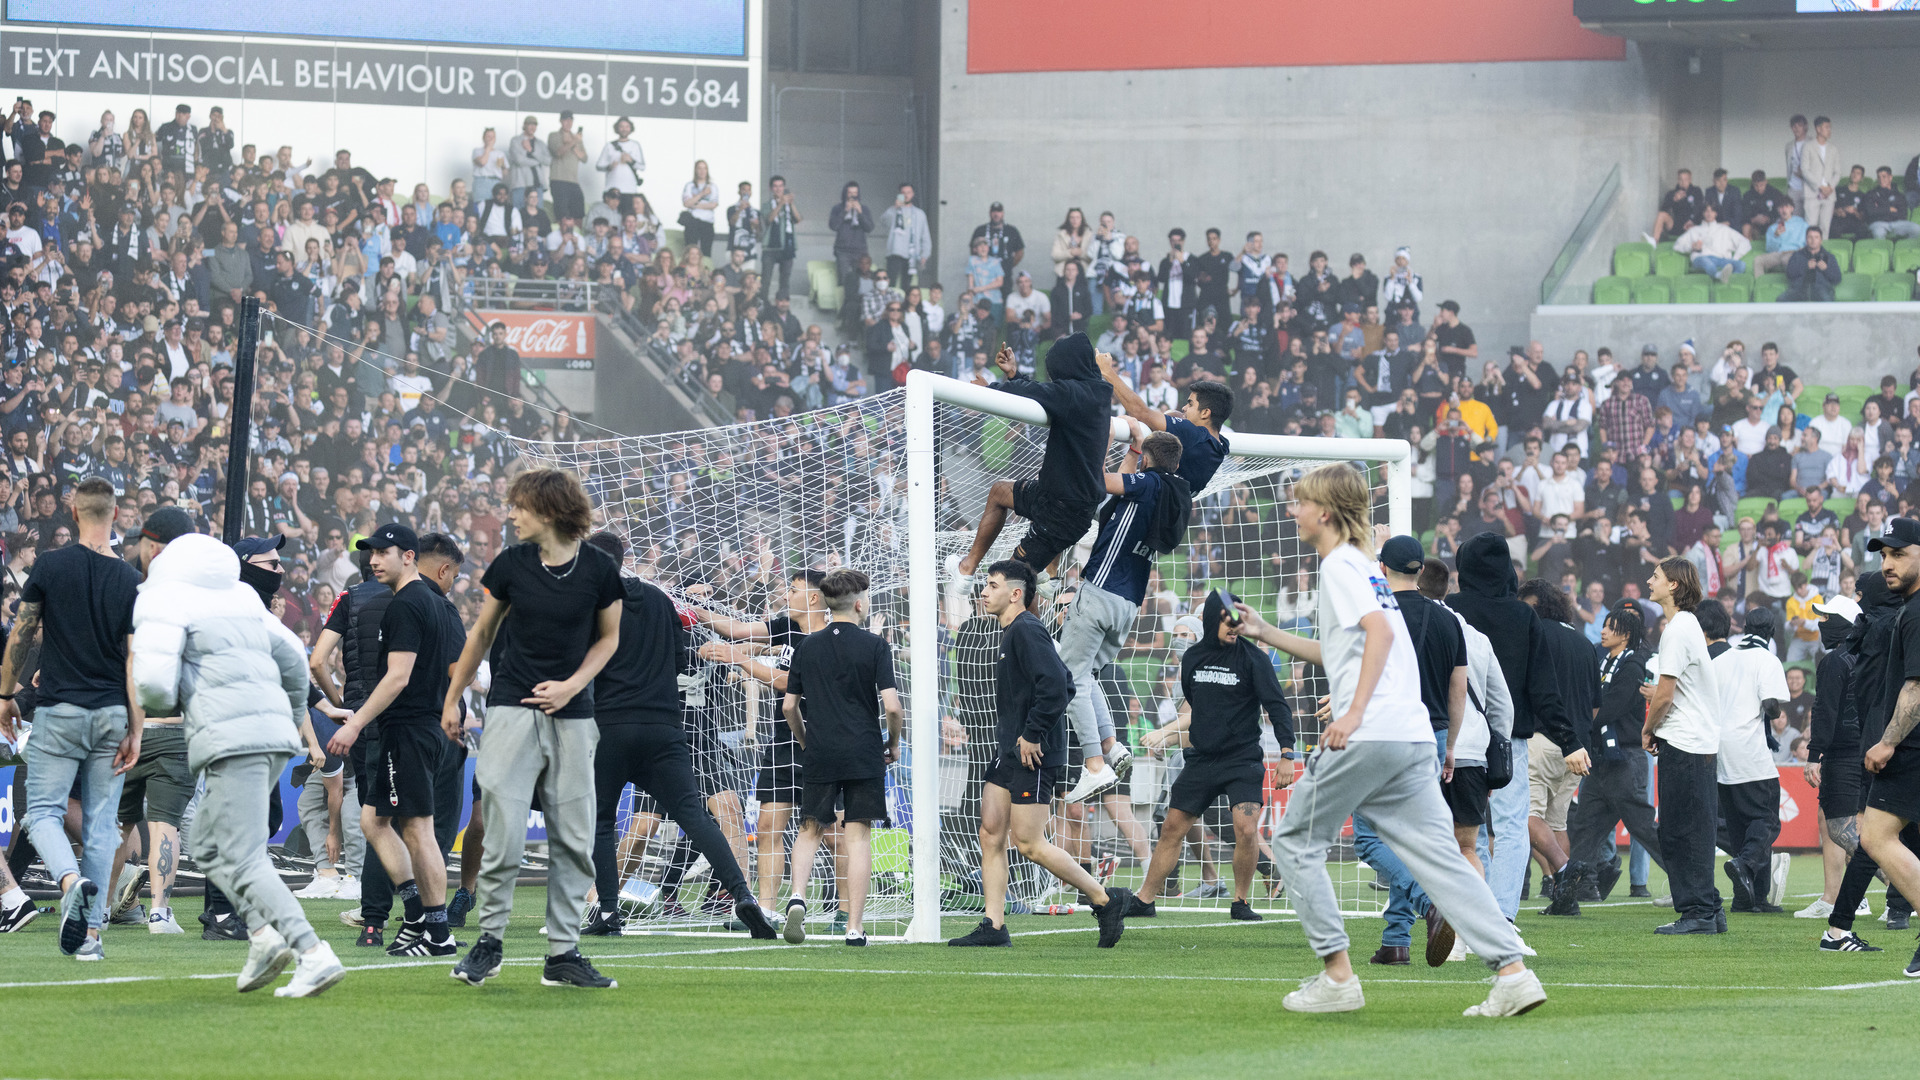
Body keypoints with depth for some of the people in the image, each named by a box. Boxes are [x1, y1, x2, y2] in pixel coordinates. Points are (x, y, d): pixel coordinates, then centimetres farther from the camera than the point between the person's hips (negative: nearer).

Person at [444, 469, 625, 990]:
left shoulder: (599, 570, -3)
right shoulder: (511, 565, 0)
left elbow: (608, 637, 10)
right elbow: (481, 634, 12)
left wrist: (572, 684, -5)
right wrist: (452, 699, 15)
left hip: (571, 713, 1)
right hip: (512, 708, -1)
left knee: (573, 839, 2)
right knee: (504, 835, -11)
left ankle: (563, 953, 8)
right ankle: (489, 940, 2)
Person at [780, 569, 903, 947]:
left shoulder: (807, 646, 6)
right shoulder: (874, 646, -4)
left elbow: (789, 706, 8)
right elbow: (891, 705, -10)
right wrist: (893, 742, 8)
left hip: (821, 755, 2)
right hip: (864, 754, -2)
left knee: (811, 829, 13)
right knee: (858, 835, 2)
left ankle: (798, 896, -12)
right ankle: (855, 925, -1)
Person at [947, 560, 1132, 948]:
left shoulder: (1026, 630, -14)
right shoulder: (1012, 632, 17)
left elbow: (1054, 685, -25)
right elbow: (1066, 685, 23)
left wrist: (1033, 734, -21)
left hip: (1032, 756, -10)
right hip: (1010, 755, 10)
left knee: (1029, 843, -8)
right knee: (990, 833, 6)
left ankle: (1107, 900, 1)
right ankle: (993, 927, 7)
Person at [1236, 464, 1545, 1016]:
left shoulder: (1340, 565, -2)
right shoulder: (1366, 567, 26)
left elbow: (1379, 629, -19)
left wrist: (1355, 711, -23)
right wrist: (1266, 633, 40)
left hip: (1366, 736, -8)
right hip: (1414, 738, 8)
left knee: (1296, 842, 6)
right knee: (1438, 855, 2)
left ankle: (1337, 976, 2)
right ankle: (1512, 970, -12)